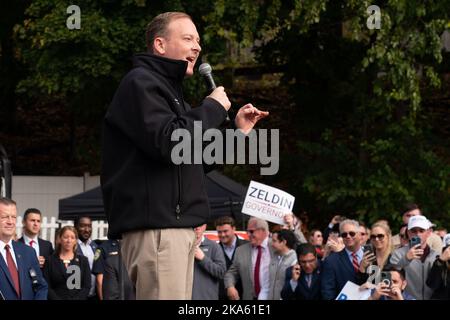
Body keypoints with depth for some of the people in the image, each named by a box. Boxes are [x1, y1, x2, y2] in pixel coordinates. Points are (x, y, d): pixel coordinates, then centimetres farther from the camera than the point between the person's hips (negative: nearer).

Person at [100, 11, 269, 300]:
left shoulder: (169, 88, 27)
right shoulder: (141, 83, -5)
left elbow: (194, 162, 28)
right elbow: (170, 143, -20)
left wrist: (237, 132, 21)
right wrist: (213, 109, -7)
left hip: (177, 225, 10)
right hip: (155, 225, -10)